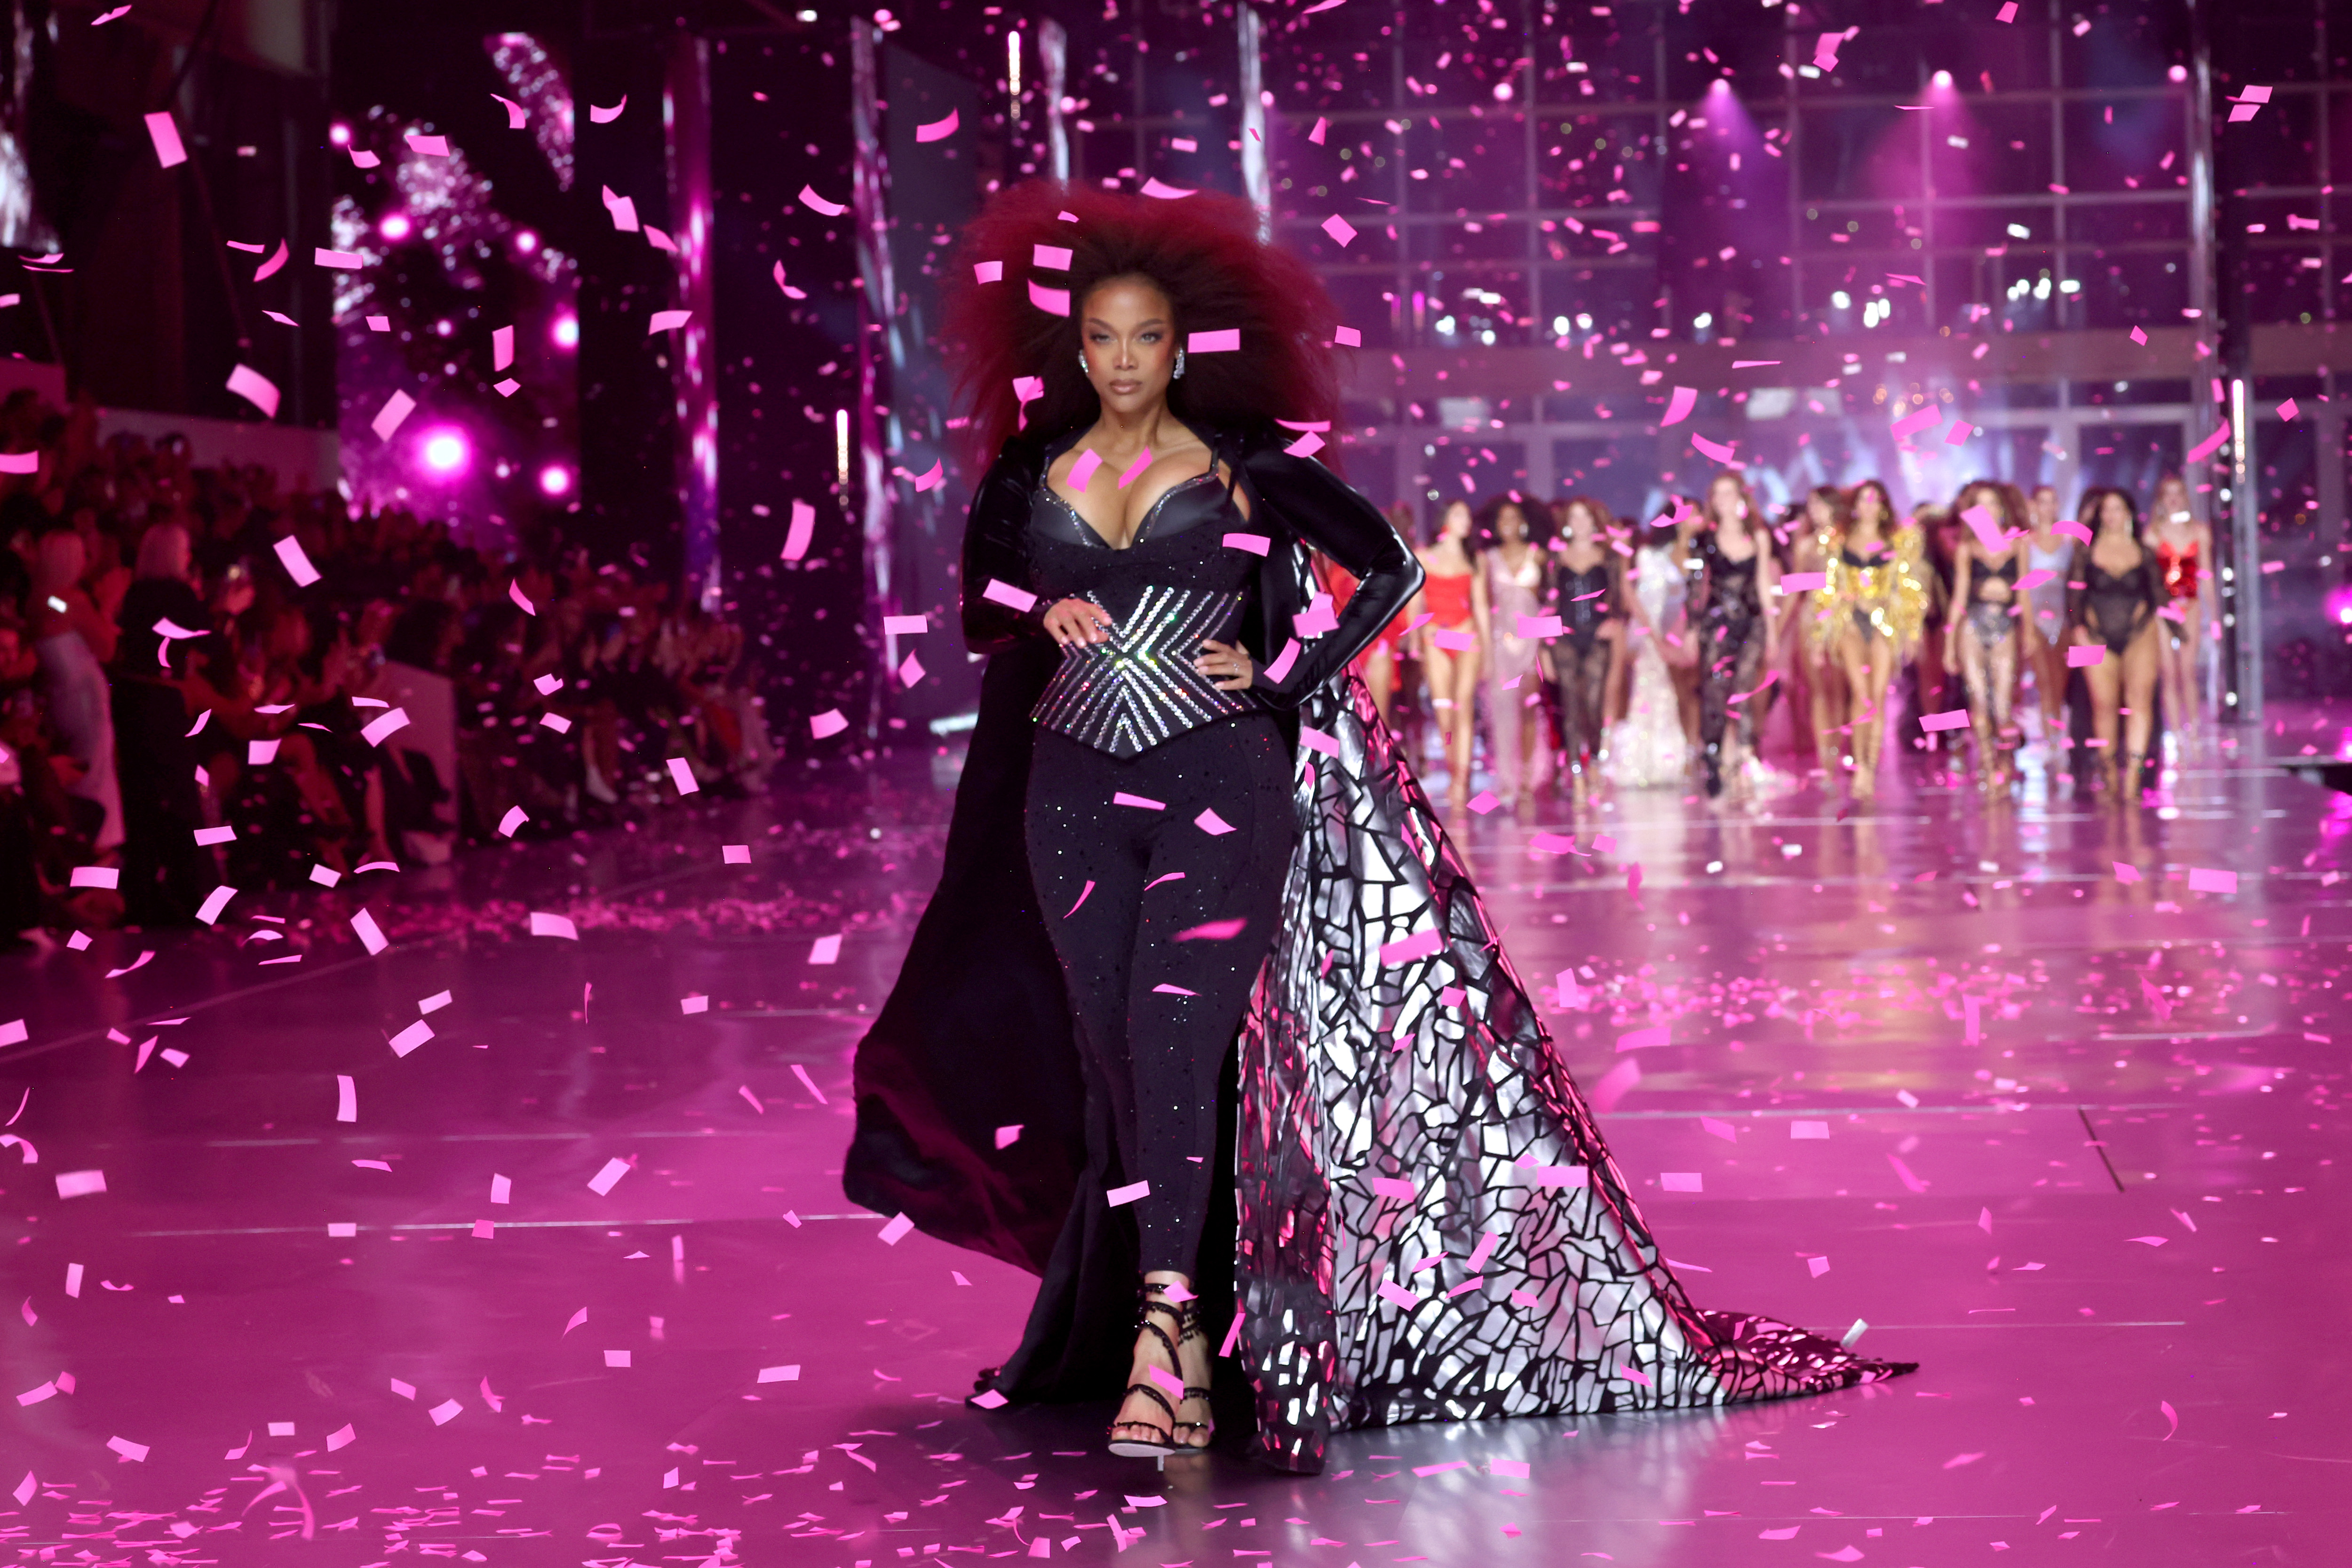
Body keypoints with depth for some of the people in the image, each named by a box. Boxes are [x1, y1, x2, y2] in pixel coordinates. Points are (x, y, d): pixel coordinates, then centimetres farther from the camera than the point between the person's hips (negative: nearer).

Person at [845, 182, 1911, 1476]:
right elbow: (980, 606, 19)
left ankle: (1161, 1340, -22)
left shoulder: (1243, 469, 1)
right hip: (1077, 796, 3)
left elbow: (1392, 569, 6)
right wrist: (1044, 618, -3)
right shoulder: (1033, 475, 8)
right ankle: (1188, 1334, 16)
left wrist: (1280, 675, -3)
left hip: (1219, 785, -3)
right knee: (1116, 1064, 3)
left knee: (1173, 1035, -18)